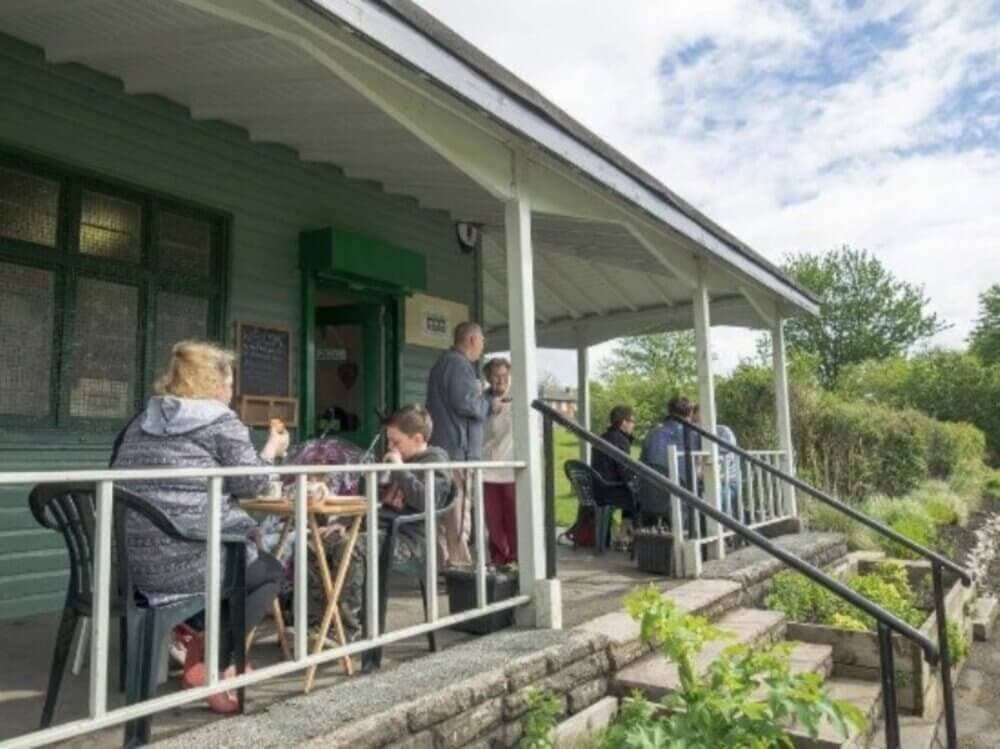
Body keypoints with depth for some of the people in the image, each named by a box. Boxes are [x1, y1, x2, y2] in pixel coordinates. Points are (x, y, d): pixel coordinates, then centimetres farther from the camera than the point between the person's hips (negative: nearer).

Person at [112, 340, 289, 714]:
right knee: (270, 571, 19)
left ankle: (207, 649, 25)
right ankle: (205, 664, 5)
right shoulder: (221, 420, -4)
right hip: (187, 562, -8)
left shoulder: (142, 422, 16)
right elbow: (251, 484, -4)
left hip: (133, 563, 8)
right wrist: (272, 449, 14)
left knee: (253, 558, 30)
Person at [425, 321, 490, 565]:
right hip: (458, 449, -10)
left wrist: (478, 397, 15)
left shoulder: (441, 363, 22)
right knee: (459, 511, -9)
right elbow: (465, 403, -21)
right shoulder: (459, 364, -11)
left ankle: (443, 562, 17)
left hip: (441, 447, 10)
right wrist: (486, 403, -2)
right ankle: (460, 564, -8)